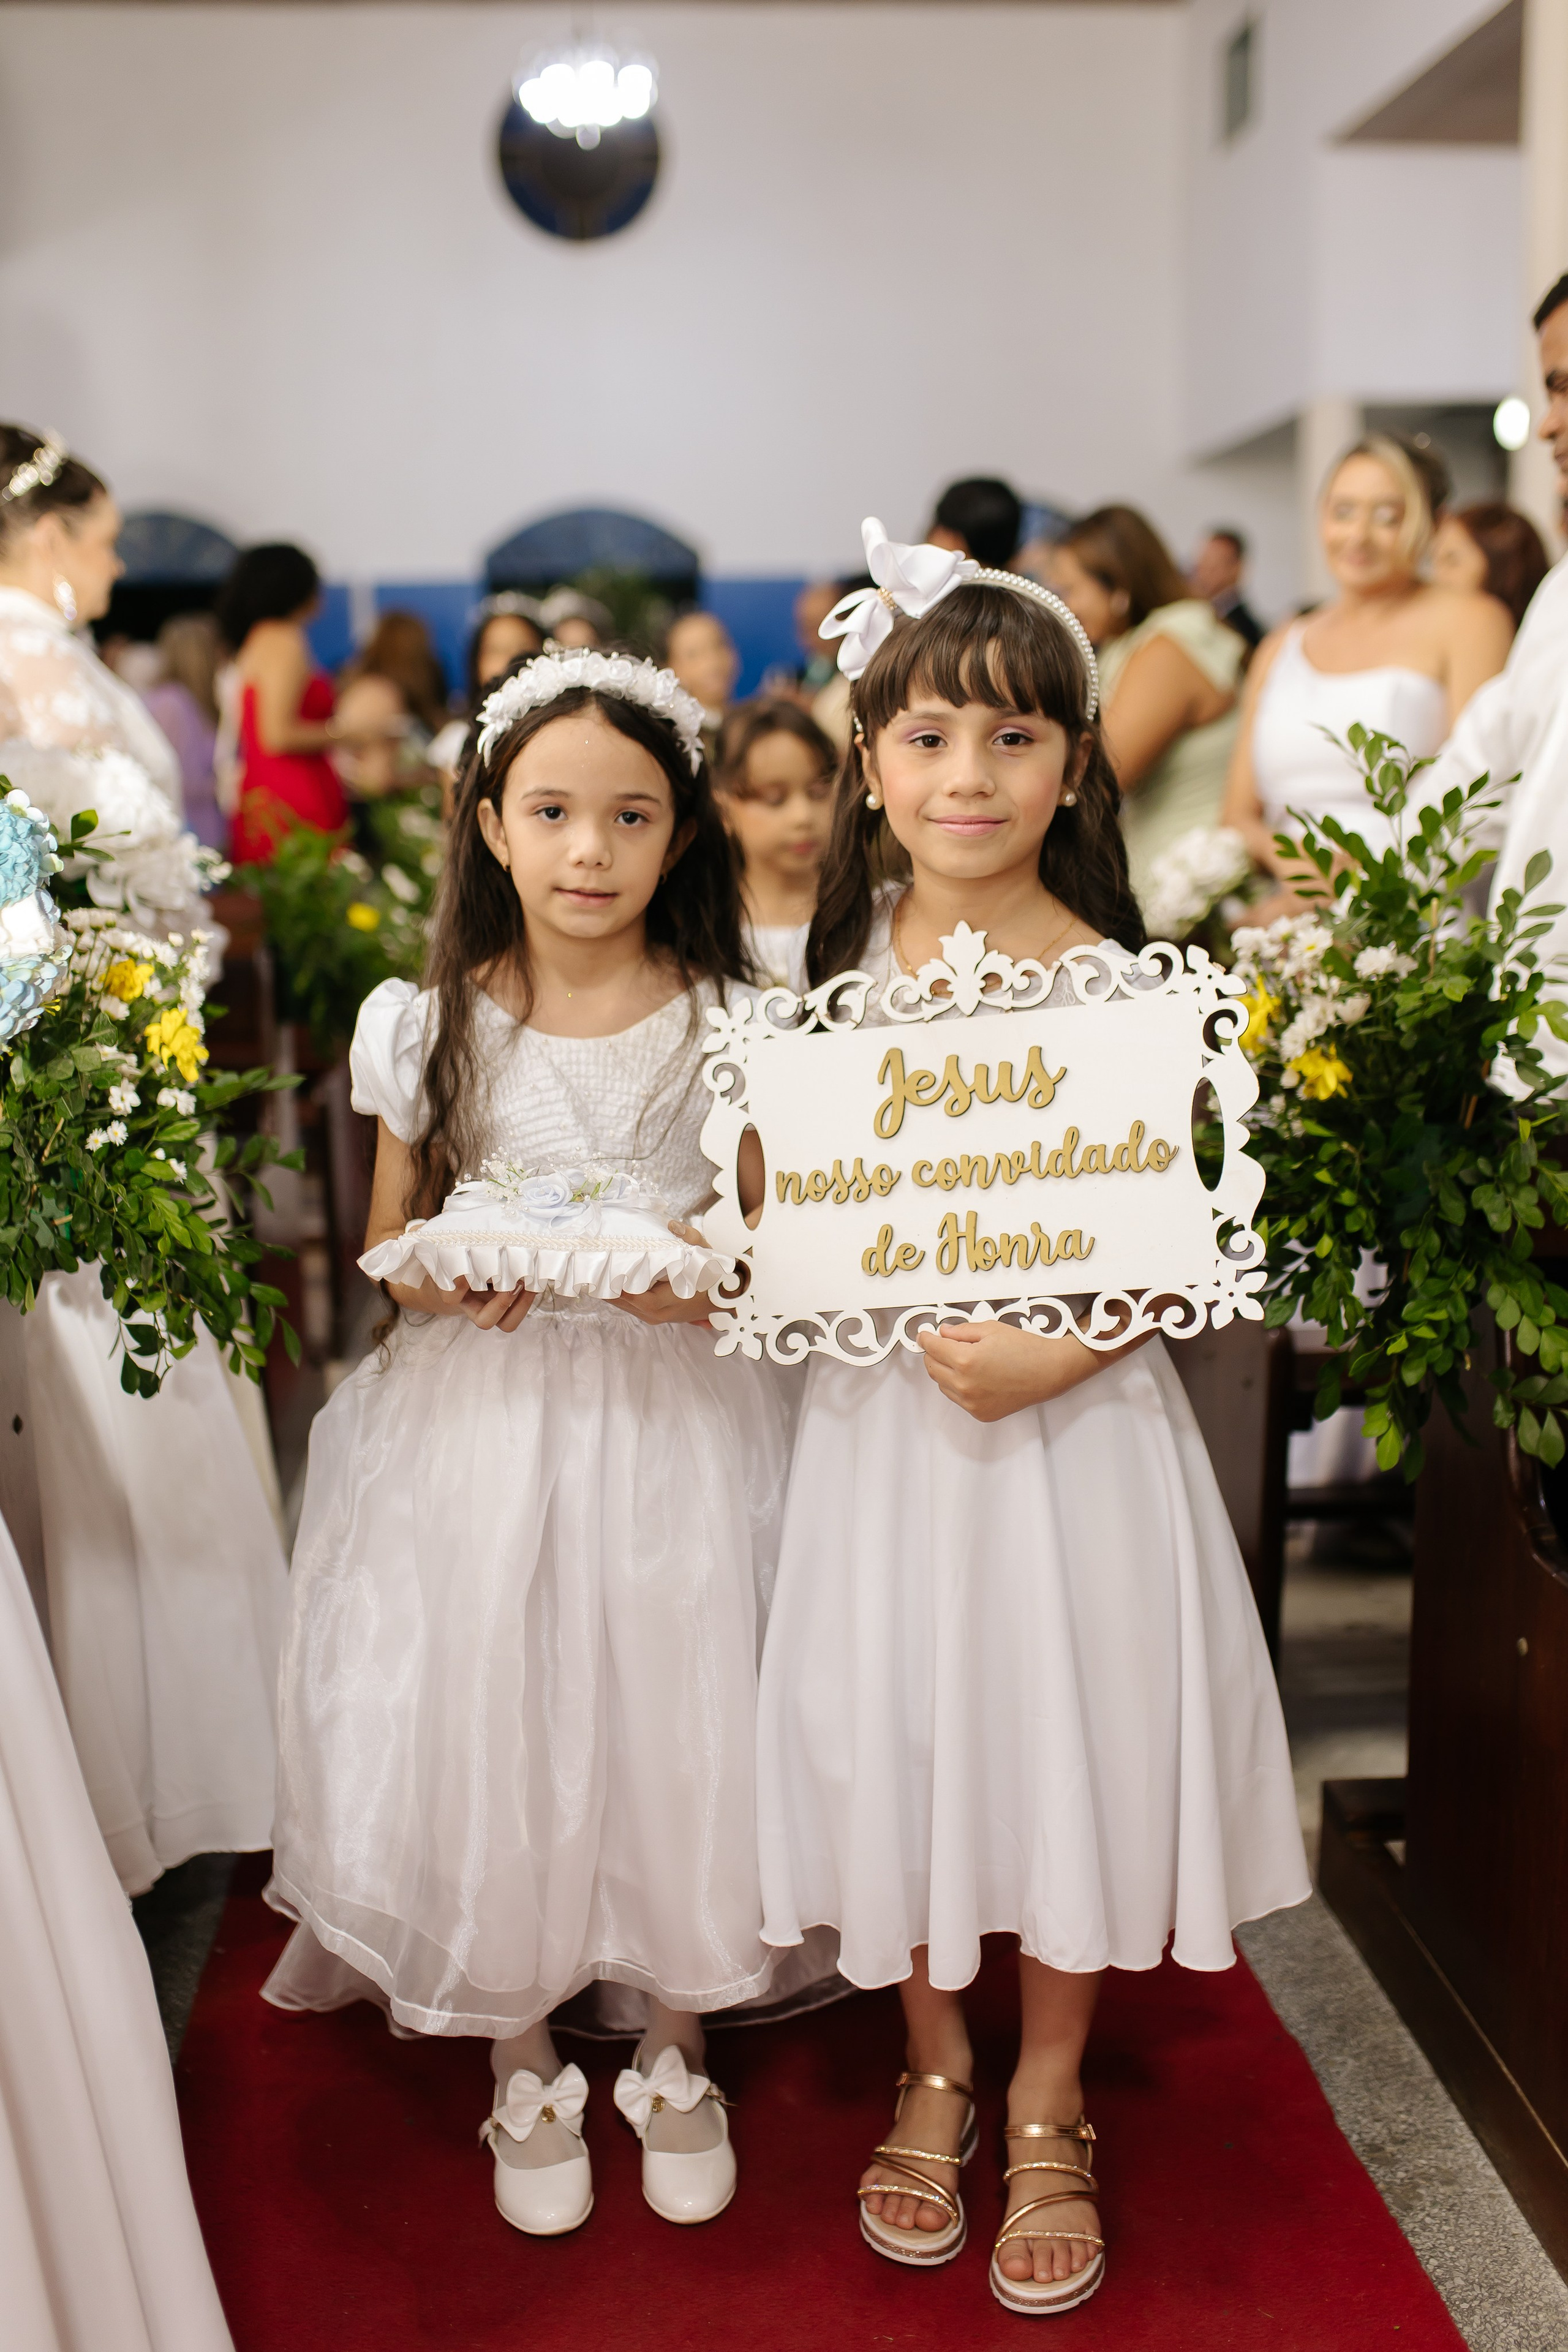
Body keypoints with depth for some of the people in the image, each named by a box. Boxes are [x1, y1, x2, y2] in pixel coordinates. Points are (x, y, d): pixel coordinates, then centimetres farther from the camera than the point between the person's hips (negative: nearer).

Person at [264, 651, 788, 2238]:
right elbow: (388, 1249, 7)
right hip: (480, 1428, 1)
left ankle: (673, 2061, 30)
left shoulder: (728, 1031, -2)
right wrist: (454, 1282, -14)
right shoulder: (430, 1030, -1)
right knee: (490, 1731, 6)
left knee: (674, 1726, 4)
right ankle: (523, 2069, 30)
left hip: (674, 1417, 0)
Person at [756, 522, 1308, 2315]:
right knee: (901, 1740, 12)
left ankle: (1047, 2105, 31)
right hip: (882, 1416, 3)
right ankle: (934, 2070, 37)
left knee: (1062, 1736, 8)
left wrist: (1053, 1355, -23)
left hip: (1073, 1421, -3)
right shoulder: (841, 972, 0)